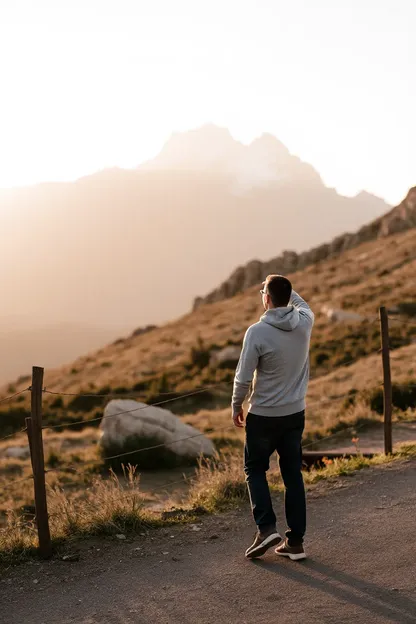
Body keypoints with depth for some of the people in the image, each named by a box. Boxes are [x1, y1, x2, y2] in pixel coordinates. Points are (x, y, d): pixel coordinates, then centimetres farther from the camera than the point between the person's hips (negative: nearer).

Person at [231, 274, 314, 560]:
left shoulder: (257, 332, -19)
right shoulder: (304, 322, -5)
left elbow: (244, 377, -14)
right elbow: (302, 304, 23)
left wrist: (236, 406, 1)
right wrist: (285, 287, 23)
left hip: (263, 416, -4)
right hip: (295, 413, 4)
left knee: (255, 469, 15)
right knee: (293, 474, 12)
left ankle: (267, 527, 1)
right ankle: (296, 541, 14)